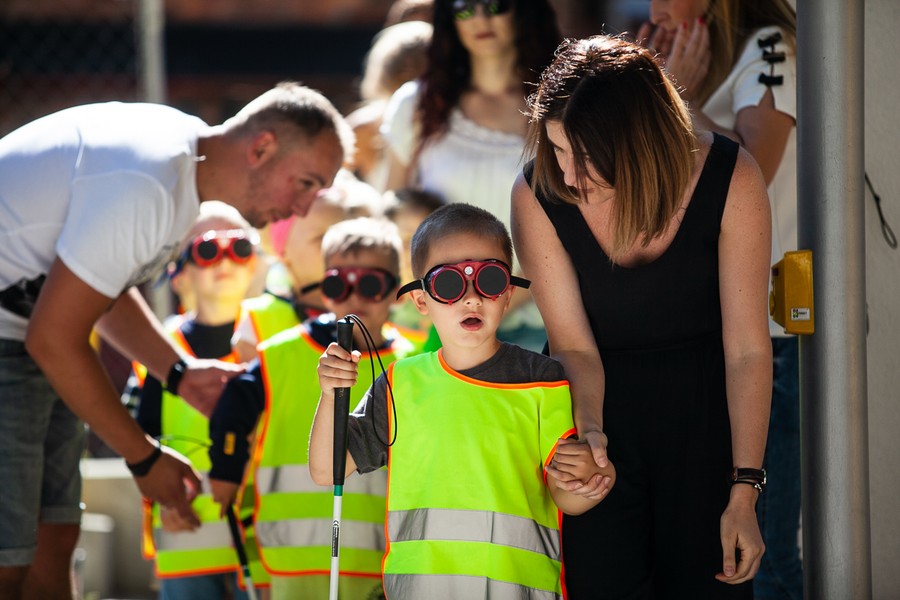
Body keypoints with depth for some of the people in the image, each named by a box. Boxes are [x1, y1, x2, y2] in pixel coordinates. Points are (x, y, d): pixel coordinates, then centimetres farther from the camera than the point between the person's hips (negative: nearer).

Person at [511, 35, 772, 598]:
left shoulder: (730, 180, -20)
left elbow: (747, 350, -16)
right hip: (600, 403, 1)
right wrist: (587, 430, -35)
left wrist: (744, 495, -18)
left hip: (704, 408, 0)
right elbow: (574, 346, -13)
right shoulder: (538, 195, -17)